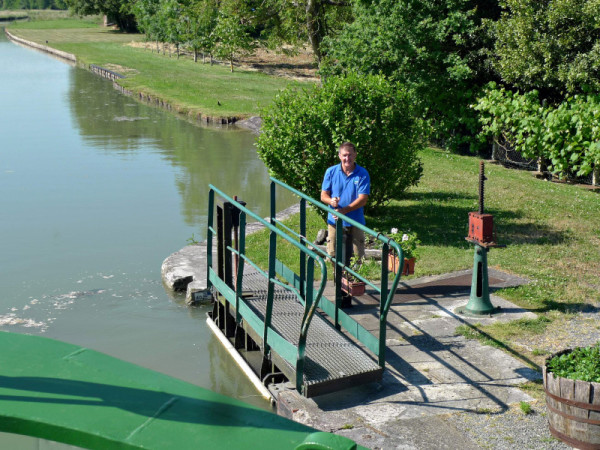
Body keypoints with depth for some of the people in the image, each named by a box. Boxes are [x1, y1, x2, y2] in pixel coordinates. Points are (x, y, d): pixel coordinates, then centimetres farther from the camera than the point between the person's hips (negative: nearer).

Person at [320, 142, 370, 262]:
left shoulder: (362, 174, -5)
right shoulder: (331, 172, 2)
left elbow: (363, 199, -11)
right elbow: (323, 195, 3)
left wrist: (344, 210, -25)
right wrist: (331, 201, -21)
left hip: (355, 221, -1)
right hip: (334, 220, 1)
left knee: (358, 256, 3)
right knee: (332, 255, 4)